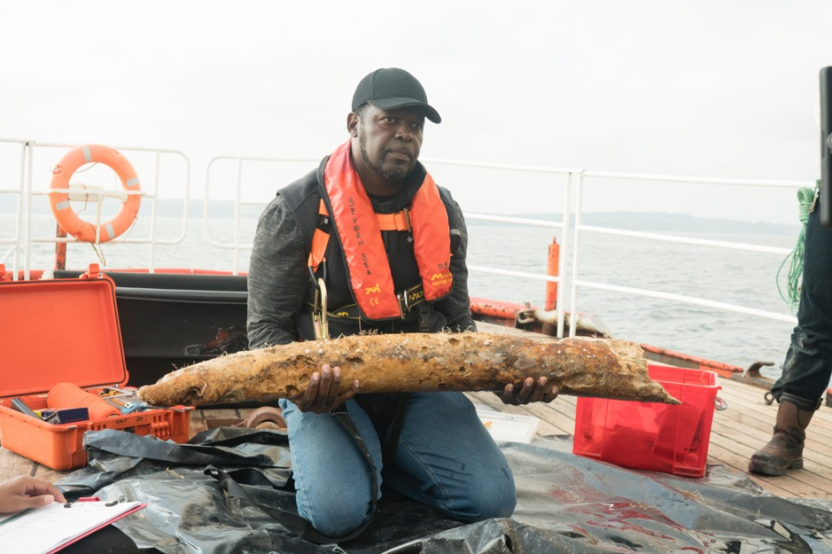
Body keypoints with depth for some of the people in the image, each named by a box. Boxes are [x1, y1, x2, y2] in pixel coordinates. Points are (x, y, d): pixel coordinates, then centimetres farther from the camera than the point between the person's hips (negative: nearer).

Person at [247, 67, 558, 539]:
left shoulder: (444, 212, 4)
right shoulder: (295, 214, -9)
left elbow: (458, 323, 10)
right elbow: (268, 328, -5)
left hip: (421, 387, 4)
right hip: (329, 392, -3)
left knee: (492, 499, -14)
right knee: (339, 512, -27)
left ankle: (382, 459, 13)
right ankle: (325, 454, 10)